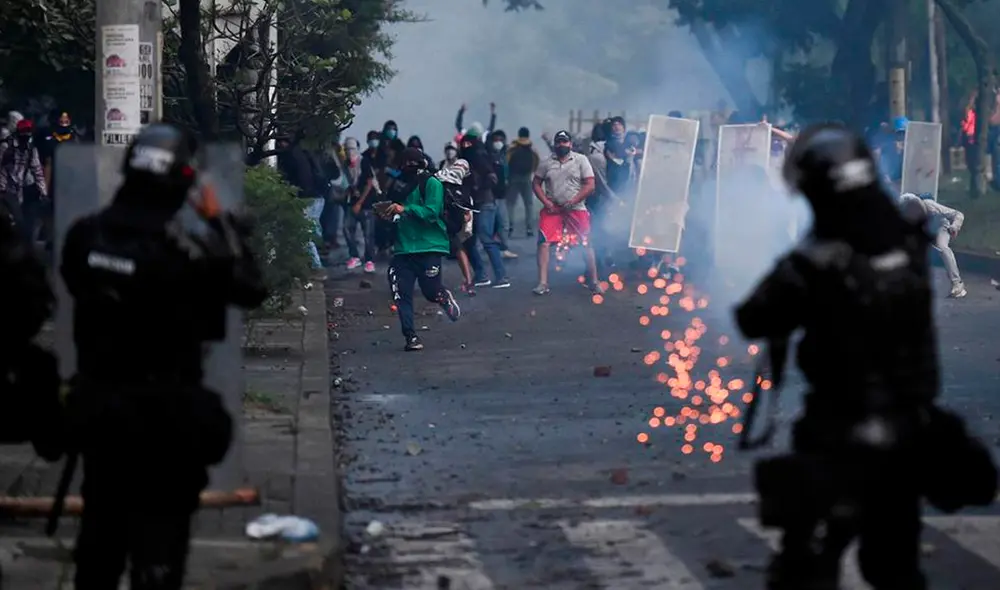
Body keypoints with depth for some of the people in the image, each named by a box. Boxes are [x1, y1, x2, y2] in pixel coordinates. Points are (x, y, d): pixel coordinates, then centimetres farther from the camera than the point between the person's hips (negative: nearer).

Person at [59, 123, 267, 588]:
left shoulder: (84, 236, -7)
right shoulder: (183, 251, -21)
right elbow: (251, 289, -9)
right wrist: (220, 221, 0)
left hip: (97, 406, 5)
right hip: (165, 415, -5)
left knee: (102, 524, 22)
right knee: (159, 535, 1)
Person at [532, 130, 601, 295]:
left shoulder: (581, 160, -1)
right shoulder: (547, 163, 7)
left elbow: (590, 185, -5)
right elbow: (536, 184, 10)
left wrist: (572, 202, -13)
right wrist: (546, 202, -6)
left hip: (576, 209, -1)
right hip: (552, 209, 1)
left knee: (587, 245, 1)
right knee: (544, 243, -10)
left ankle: (594, 281, 13)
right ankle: (543, 283, -7)